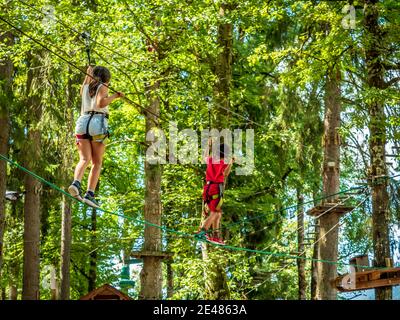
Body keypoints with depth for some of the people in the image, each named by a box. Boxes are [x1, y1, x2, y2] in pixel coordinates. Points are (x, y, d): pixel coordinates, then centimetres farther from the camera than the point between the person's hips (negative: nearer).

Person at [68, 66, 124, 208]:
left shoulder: (85, 88, 23)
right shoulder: (102, 87, 6)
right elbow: (101, 103, -10)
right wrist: (115, 96, -1)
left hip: (82, 122, 4)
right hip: (97, 123, -4)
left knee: (84, 159, -9)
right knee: (97, 162, 1)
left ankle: (76, 182, -37)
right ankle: (90, 194, -11)